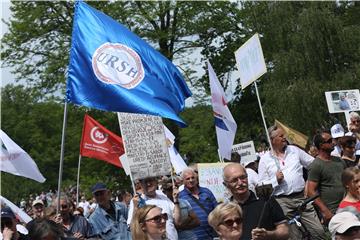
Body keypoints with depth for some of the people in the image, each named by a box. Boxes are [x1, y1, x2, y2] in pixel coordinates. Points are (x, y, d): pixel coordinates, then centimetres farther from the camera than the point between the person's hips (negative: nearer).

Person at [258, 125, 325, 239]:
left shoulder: (294, 150, 10)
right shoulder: (265, 159, 3)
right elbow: (261, 185, 2)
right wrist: (275, 180, -12)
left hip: (301, 197, 2)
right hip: (282, 202, -2)